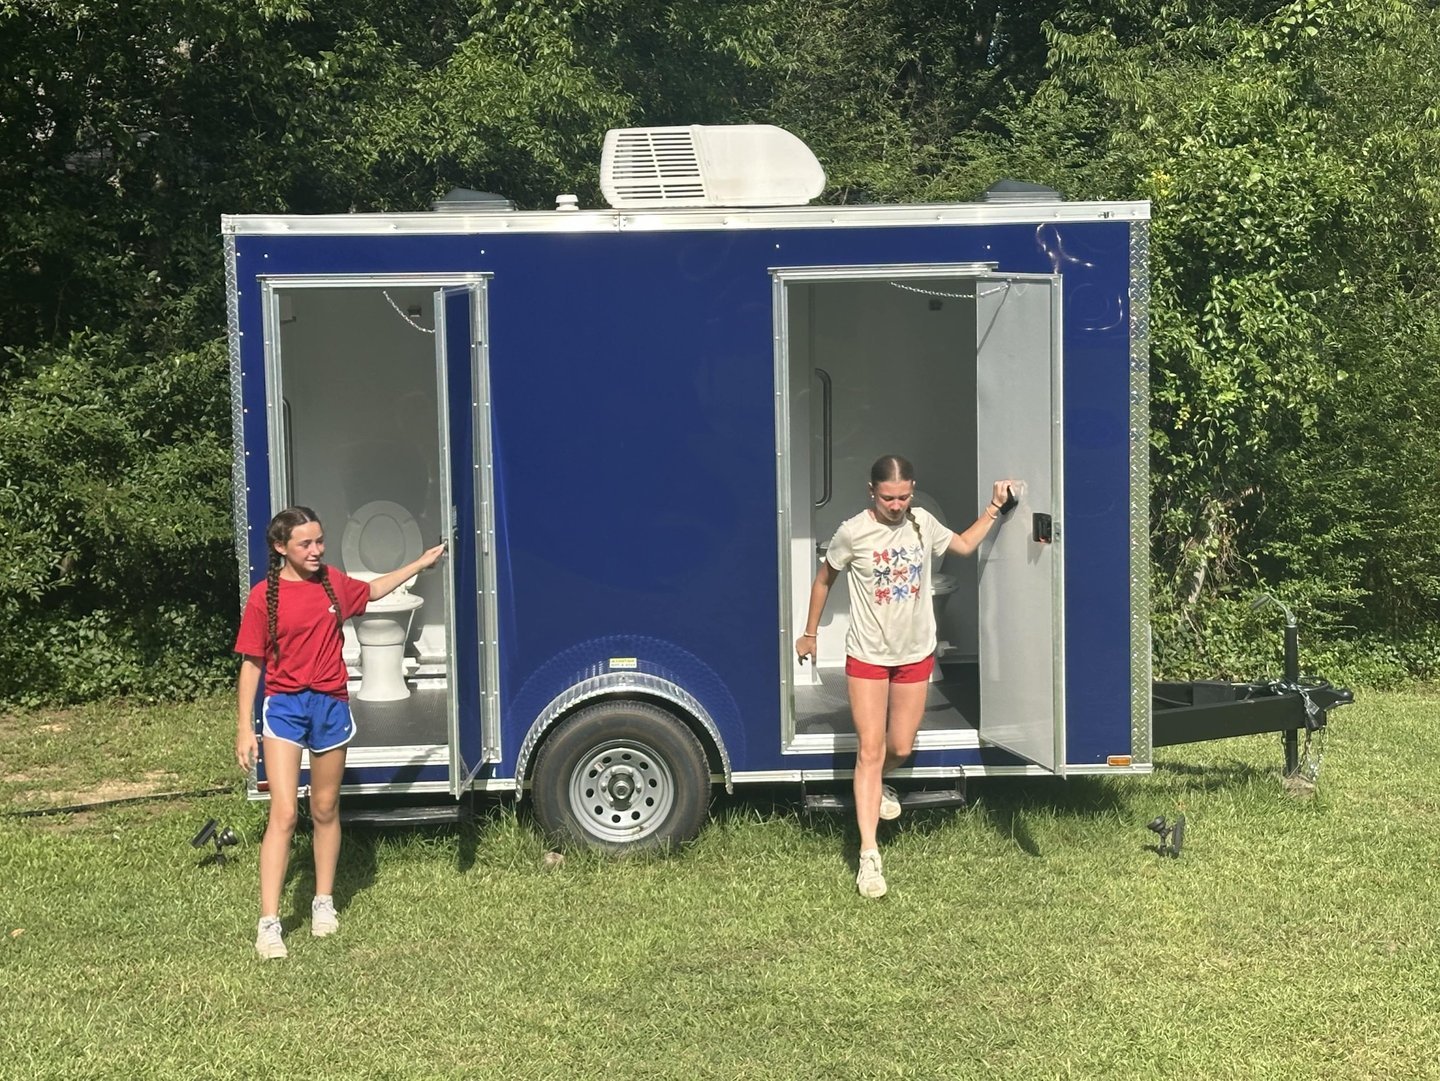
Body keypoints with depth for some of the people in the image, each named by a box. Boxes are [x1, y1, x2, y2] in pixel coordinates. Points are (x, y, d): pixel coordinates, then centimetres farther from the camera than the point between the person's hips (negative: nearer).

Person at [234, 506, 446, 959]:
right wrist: (245, 728, -8)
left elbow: (372, 590, 26)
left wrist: (421, 563, 28)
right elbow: (251, 664, -6)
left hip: (331, 705, 4)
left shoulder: (333, 583, 3)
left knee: (325, 810, 15)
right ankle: (269, 925, -9)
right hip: (285, 706, -4)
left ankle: (324, 903, 30)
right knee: (284, 814, -12)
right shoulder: (263, 597, -9)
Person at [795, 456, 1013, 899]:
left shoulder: (922, 522, -4)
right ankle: (869, 855, -4)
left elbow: (964, 545, 16)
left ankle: (877, 786, 48)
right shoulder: (852, 533, -16)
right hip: (867, 658, -4)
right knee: (870, 751, -6)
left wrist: (994, 507, 7)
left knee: (900, 748, 11)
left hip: (916, 656, 4)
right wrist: (809, 634, 7)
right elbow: (823, 580, 0)